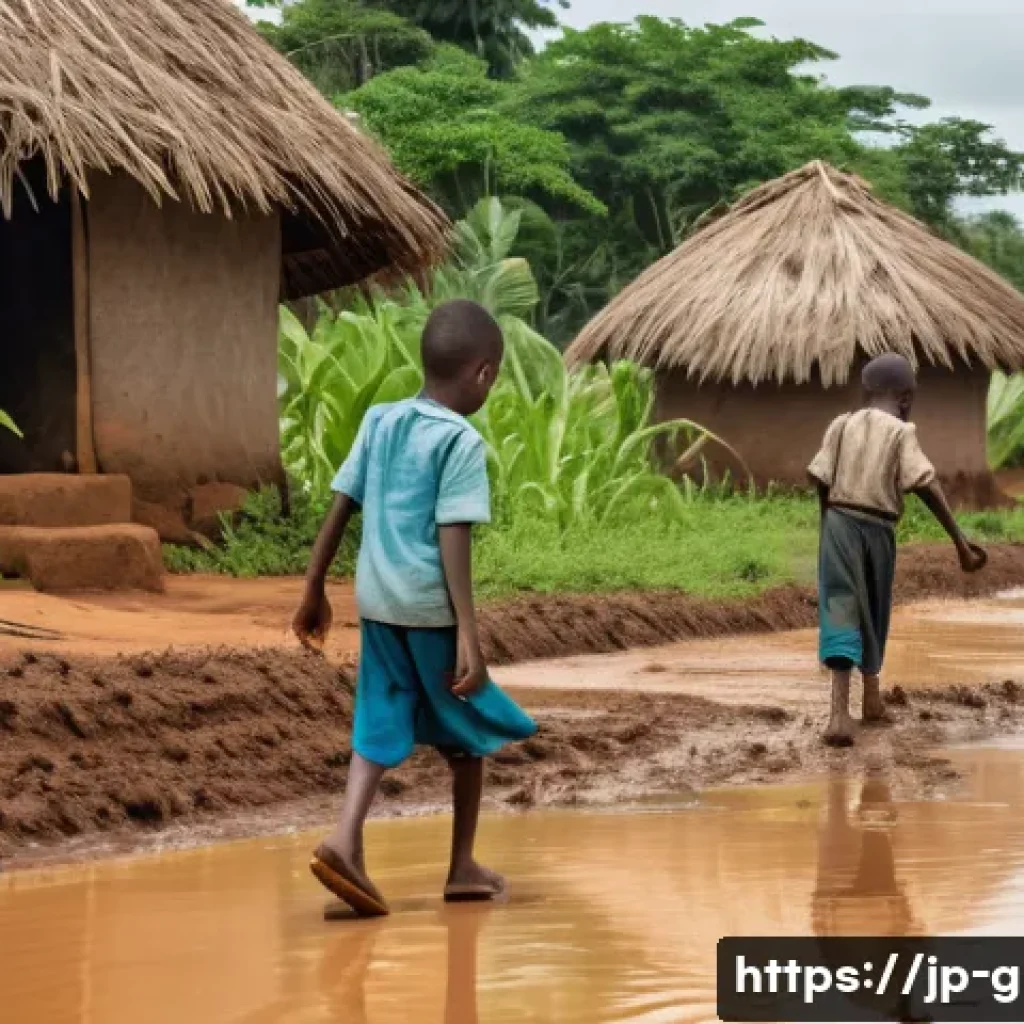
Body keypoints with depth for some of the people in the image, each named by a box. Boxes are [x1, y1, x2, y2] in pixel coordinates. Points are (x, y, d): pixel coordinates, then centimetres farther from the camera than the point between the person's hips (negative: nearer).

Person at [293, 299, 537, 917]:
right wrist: (469, 635, -19)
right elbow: (453, 540, -18)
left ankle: (346, 840, -15)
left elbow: (339, 510, 9)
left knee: (382, 725, 7)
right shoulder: (460, 441, -11)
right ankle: (463, 866, 19)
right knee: (469, 732, 12)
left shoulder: (379, 422, 7)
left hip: (378, 602, 5)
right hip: (433, 608, -5)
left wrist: (314, 593, 17)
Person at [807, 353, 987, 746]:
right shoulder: (901, 432, -3)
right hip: (878, 529, -1)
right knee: (873, 613, 20)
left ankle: (840, 711, -27)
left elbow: (820, 479, 2)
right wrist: (960, 541, -13)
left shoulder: (841, 424, 6)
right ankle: (872, 695, 38)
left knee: (841, 610, -9)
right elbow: (926, 488, -12)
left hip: (840, 523, 1)